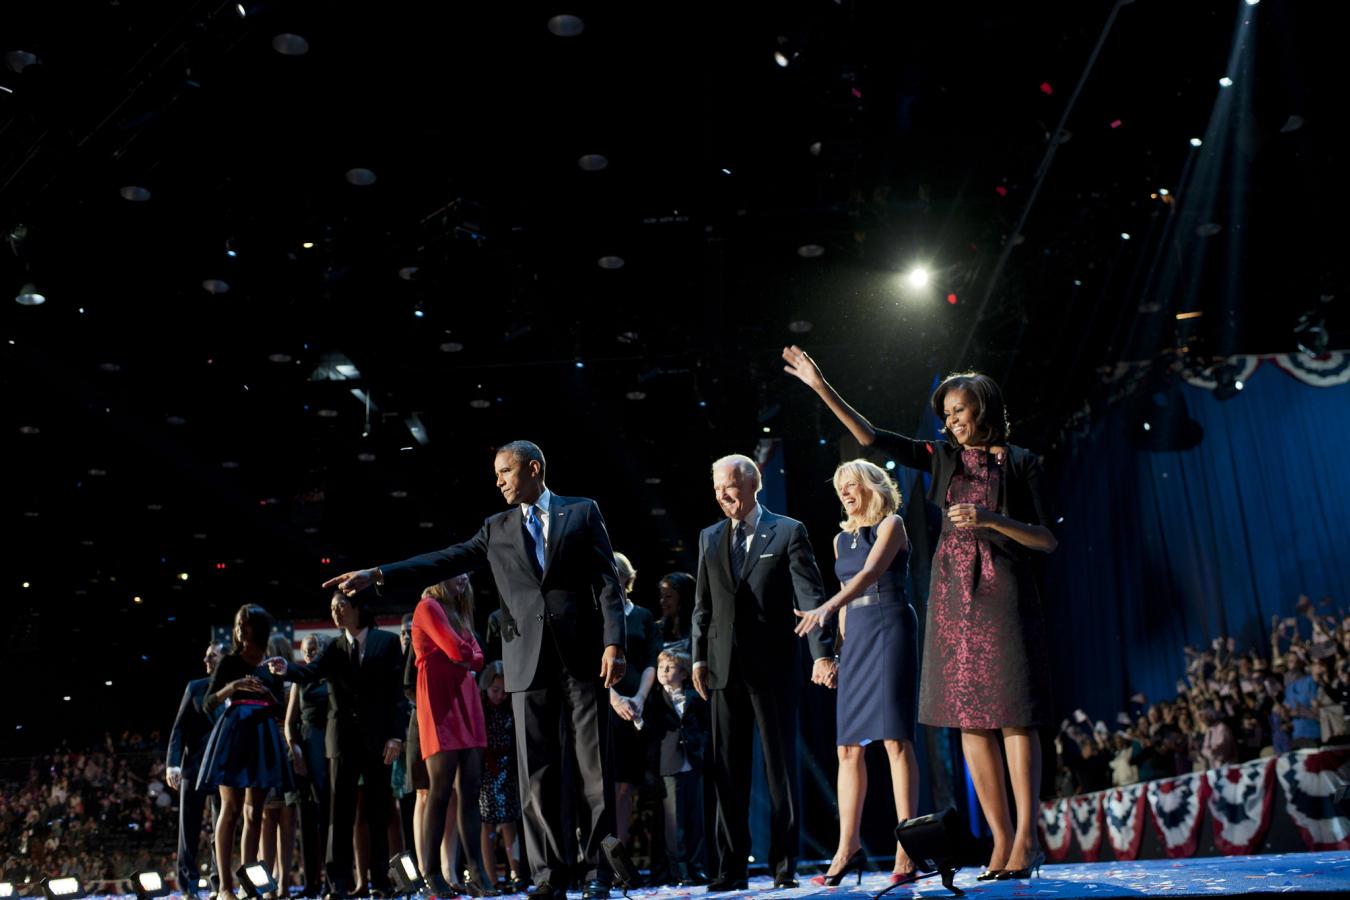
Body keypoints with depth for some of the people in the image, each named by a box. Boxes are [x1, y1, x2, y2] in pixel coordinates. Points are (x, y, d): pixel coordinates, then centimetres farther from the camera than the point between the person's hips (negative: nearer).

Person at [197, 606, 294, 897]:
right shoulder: (230, 662, 6)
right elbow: (208, 705, 0)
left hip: (263, 734, 3)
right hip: (233, 732, -3)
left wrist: (267, 694, -9)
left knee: (254, 811, 2)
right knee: (231, 808, -6)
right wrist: (234, 686, -16)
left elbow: (279, 711, 11)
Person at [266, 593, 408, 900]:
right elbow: (310, 673, -7)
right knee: (340, 811, 3)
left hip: (378, 738, -2)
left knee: (378, 812, 5)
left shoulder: (388, 642, 3)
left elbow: (398, 691, -1)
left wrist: (396, 735, -9)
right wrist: (287, 669, -30)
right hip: (342, 740, 2)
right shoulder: (333, 650, 11)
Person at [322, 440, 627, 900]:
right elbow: (446, 561, 9)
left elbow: (607, 581, 2)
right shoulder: (498, 528, 17)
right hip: (529, 660, 3)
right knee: (536, 773, 3)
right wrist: (377, 575, -2)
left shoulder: (582, 512, 9)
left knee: (593, 767, 0)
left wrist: (613, 642, -9)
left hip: (582, 655, -3)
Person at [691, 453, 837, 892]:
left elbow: (810, 596, -5)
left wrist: (822, 653, -16)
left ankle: (784, 865, 13)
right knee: (728, 769, 6)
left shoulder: (788, 532, 2)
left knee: (781, 766, 3)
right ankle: (732, 867, 14)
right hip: (725, 667, 4)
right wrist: (699, 657, 7)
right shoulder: (709, 538, 14)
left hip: (773, 665, -4)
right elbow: (702, 605, 16)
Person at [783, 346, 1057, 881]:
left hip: (1003, 593, -4)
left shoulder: (1021, 464, 4)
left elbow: (1047, 539, 1)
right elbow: (872, 439, 9)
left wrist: (991, 519, -14)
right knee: (969, 719, 1)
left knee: (1013, 715, -7)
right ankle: (1002, 838, 8)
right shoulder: (944, 458, 13)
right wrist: (822, 388, 5)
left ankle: (1027, 839, -1)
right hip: (953, 594, 4)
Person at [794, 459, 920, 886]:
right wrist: (846, 646, 15)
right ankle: (848, 848, 6)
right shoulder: (841, 539, 19)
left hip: (891, 627, -7)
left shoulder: (891, 524, -2)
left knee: (896, 739, -12)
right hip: (856, 633, 7)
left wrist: (828, 607, -32)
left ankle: (906, 851, -8)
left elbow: (871, 572, -18)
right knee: (848, 746, 1)